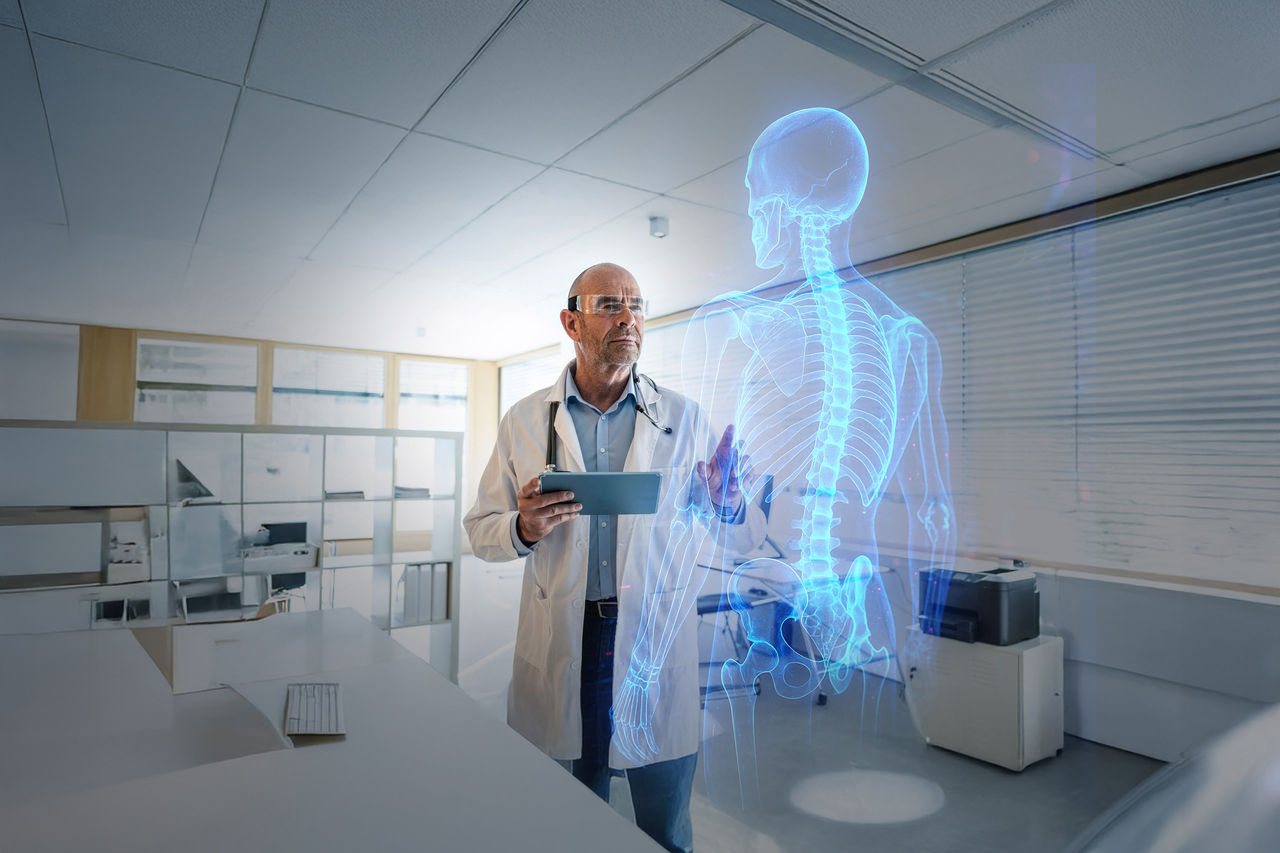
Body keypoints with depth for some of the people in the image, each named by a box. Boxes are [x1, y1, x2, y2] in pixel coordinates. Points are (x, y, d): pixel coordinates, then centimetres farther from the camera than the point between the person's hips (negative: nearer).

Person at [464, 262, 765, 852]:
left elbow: (743, 540, 3)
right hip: (559, 646, 1)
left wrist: (727, 504, -19)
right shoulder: (524, 421, 2)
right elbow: (480, 531, 5)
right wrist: (524, 529, -16)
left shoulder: (684, 420, 1)